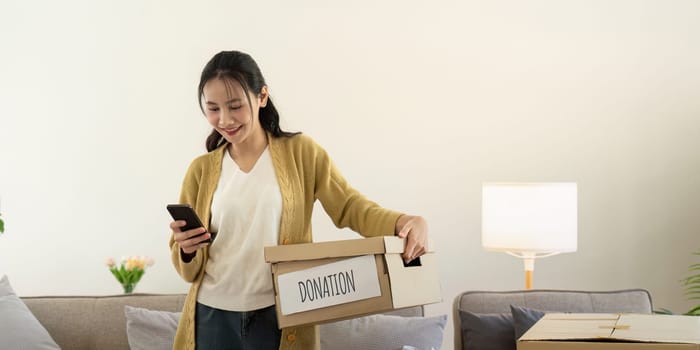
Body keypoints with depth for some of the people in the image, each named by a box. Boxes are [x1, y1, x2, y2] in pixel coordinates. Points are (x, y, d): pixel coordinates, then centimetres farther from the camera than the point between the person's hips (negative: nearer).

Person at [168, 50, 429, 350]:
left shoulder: (301, 152, -1)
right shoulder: (201, 169, 5)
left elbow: (349, 206, -7)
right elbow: (188, 269, 8)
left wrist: (403, 222, -26)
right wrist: (187, 249, -15)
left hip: (281, 317, -2)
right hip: (212, 317, 2)